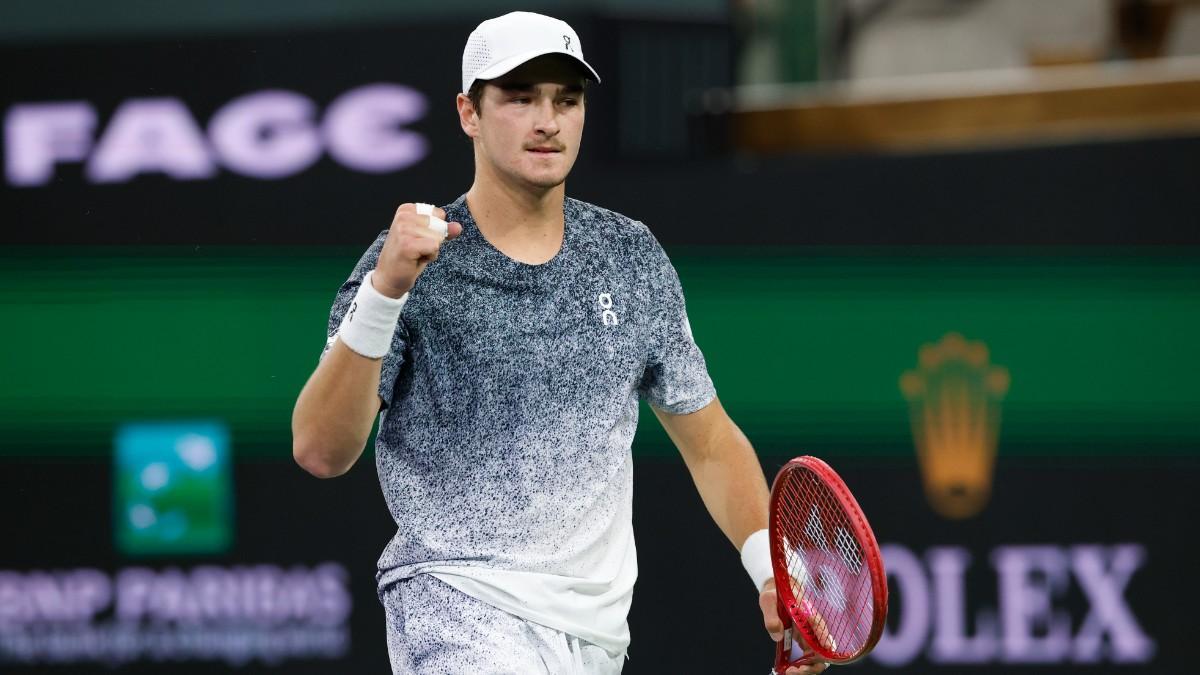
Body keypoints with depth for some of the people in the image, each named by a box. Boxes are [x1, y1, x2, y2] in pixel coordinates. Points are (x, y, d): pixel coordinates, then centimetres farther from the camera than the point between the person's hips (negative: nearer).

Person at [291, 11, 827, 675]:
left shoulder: (634, 257, 9)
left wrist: (770, 570, 1)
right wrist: (384, 292, -26)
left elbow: (710, 444, 16)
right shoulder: (413, 264, -5)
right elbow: (320, 451, -15)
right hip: (456, 597, -6)